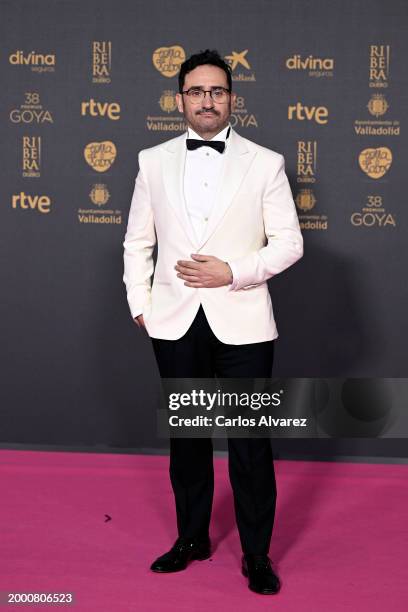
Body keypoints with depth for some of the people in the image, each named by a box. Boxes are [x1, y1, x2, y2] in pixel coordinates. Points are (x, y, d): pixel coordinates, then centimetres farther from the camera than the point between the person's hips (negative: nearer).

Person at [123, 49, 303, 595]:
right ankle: (192, 538, 32)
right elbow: (138, 241, 12)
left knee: (250, 442, 3)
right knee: (186, 435, 14)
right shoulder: (153, 161, 7)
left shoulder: (265, 163, 0)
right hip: (175, 320, 3)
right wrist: (139, 302, 3)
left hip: (242, 320, -2)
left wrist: (232, 273, -14)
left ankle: (256, 554, 20)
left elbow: (289, 243, -2)